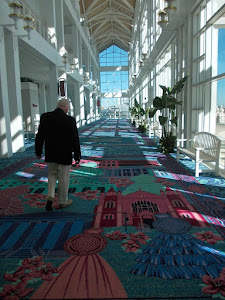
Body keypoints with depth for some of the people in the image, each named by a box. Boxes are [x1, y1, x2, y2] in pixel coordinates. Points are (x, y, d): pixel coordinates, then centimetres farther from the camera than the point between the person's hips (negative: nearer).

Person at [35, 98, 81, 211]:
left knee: (52, 174, 22)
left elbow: (40, 136, 3)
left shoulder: (45, 117, -3)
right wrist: (77, 155, -3)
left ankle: (50, 196, 5)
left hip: (50, 154, 4)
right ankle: (63, 201, 24)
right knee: (64, 178, 10)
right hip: (65, 155, -4)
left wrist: (38, 151, 13)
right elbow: (75, 139, -12)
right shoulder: (69, 120, -15)